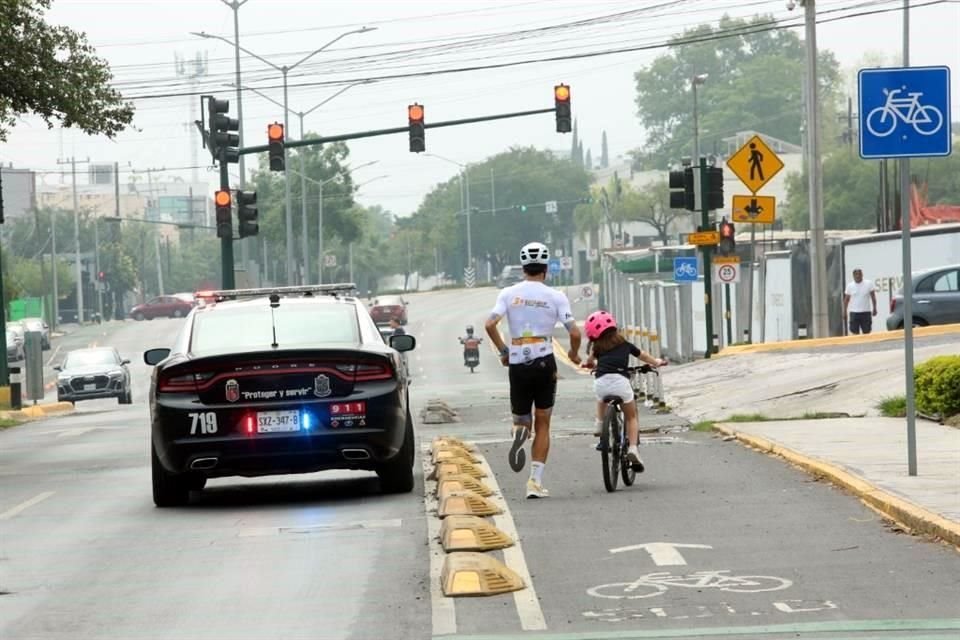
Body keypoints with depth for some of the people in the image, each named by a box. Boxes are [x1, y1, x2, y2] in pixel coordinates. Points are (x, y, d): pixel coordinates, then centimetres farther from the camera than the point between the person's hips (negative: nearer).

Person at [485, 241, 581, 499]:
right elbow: (575, 333, -7)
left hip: (517, 363, 1)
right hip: (544, 362, -1)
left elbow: (490, 325, -8)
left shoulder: (509, 293, 4)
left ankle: (519, 430, -22)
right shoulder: (556, 297, 0)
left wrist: (503, 351, 6)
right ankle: (536, 482, 0)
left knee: (521, 418, 17)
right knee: (542, 424, 8)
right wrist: (574, 354, 14)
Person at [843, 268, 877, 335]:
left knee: (867, 332, 3)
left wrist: (874, 309, 0)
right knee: (854, 332, -3)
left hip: (866, 312, 0)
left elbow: (873, 297, 4)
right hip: (854, 312, 0)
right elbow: (846, 299, 8)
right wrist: (845, 311, 4)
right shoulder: (850, 286, 3)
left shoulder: (869, 284, 0)